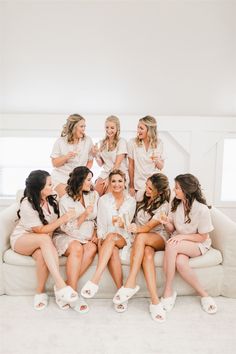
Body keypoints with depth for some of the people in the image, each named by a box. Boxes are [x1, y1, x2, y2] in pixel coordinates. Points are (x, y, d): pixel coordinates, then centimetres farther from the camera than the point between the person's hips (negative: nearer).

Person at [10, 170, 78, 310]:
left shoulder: (52, 199, -6)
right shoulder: (27, 204, -21)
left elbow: (53, 224, 7)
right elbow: (41, 230, -19)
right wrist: (64, 219, -24)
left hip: (41, 241, 4)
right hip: (21, 239, -4)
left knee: (43, 254, -34)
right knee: (44, 239, -37)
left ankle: (41, 292, -14)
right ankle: (60, 286, -38)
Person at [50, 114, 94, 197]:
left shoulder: (88, 140, -1)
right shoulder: (60, 142, -5)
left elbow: (90, 161, 4)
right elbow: (55, 163, -3)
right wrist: (66, 157, -20)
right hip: (61, 177, -2)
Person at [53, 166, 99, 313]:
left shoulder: (93, 195, 8)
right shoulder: (65, 200, -5)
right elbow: (68, 228, -8)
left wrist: (94, 234, -1)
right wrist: (84, 215, -20)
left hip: (88, 238, 3)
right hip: (69, 237, -3)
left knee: (92, 248, -31)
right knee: (77, 248, -36)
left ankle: (67, 286, -24)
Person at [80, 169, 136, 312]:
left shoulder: (131, 201, 6)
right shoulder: (103, 199, 5)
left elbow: (127, 225, 6)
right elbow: (100, 224, 3)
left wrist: (122, 223, -18)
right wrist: (101, 240, -14)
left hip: (123, 238, -1)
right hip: (106, 239, 1)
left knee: (111, 237, -36)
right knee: (113, 251, -35)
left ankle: (95, 281, -44)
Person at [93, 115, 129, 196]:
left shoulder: (121, 142, -5)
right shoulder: (102, 142, 10)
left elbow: (117, 164, -10)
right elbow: (101, 164, 11)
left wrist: (109, 178, -14)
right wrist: (96, 155, -6)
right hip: (105, 173, 4)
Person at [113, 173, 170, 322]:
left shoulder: (164, 206, -12)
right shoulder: (141, 195, 0)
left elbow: (149, 226, -20)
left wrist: (137, 229, -39)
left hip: (158, 238, -3)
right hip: (141, 240, 3)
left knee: (141, 237, -38)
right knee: (148, 254, -34)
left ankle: (131, 284, -37)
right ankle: (155, 300, -38)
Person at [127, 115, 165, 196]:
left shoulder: (159, 143, -3)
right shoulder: (133, 143, -8)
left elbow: (161, 167, 4)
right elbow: (131, 166, -3)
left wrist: (157, 161, -18)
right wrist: (131, 186, -1)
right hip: (139, 186, -1)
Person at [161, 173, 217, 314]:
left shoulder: (202, 209, -18)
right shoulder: (175, 204, -2)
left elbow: (202, 237, -11)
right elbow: (172, 229, 6)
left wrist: (182, 236, -22)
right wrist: (167, 223, -16)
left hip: (199, 244, -4)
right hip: (179, 242, 4)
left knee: (171, 245, -34)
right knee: (180, 262, -32)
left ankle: (169, 291, -20)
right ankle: (204, 294, -11)